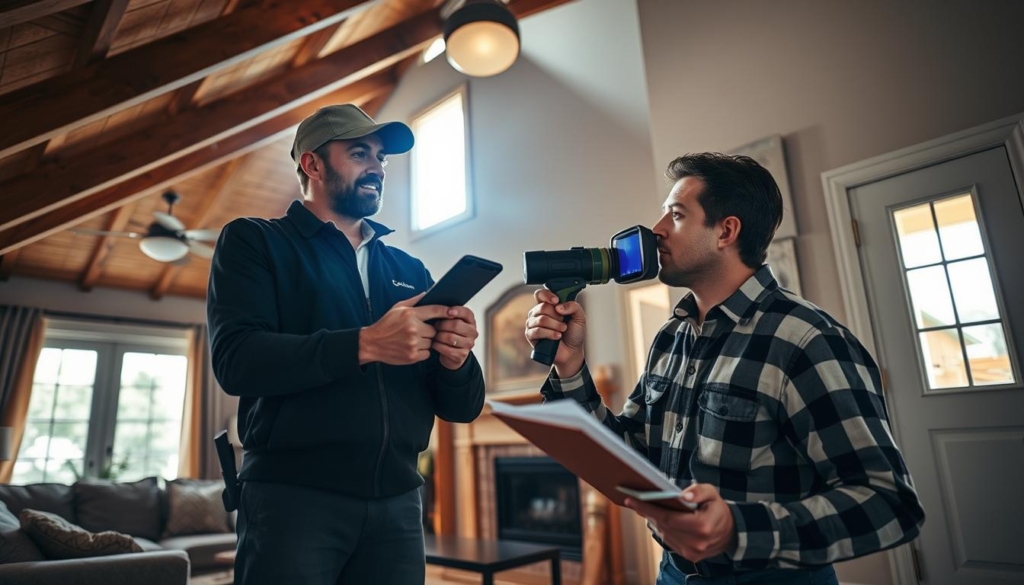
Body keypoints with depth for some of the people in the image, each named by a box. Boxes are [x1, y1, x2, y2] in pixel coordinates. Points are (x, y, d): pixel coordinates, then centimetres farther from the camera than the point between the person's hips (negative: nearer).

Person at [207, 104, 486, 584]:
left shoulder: (409, 271, 12)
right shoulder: (254, 242, 3)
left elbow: (462, 407, 9)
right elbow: (236, 360, -15)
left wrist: (455, 360, -13)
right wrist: (365, 345, -24)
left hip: (396, 502, 4)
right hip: (292, 495, -3)